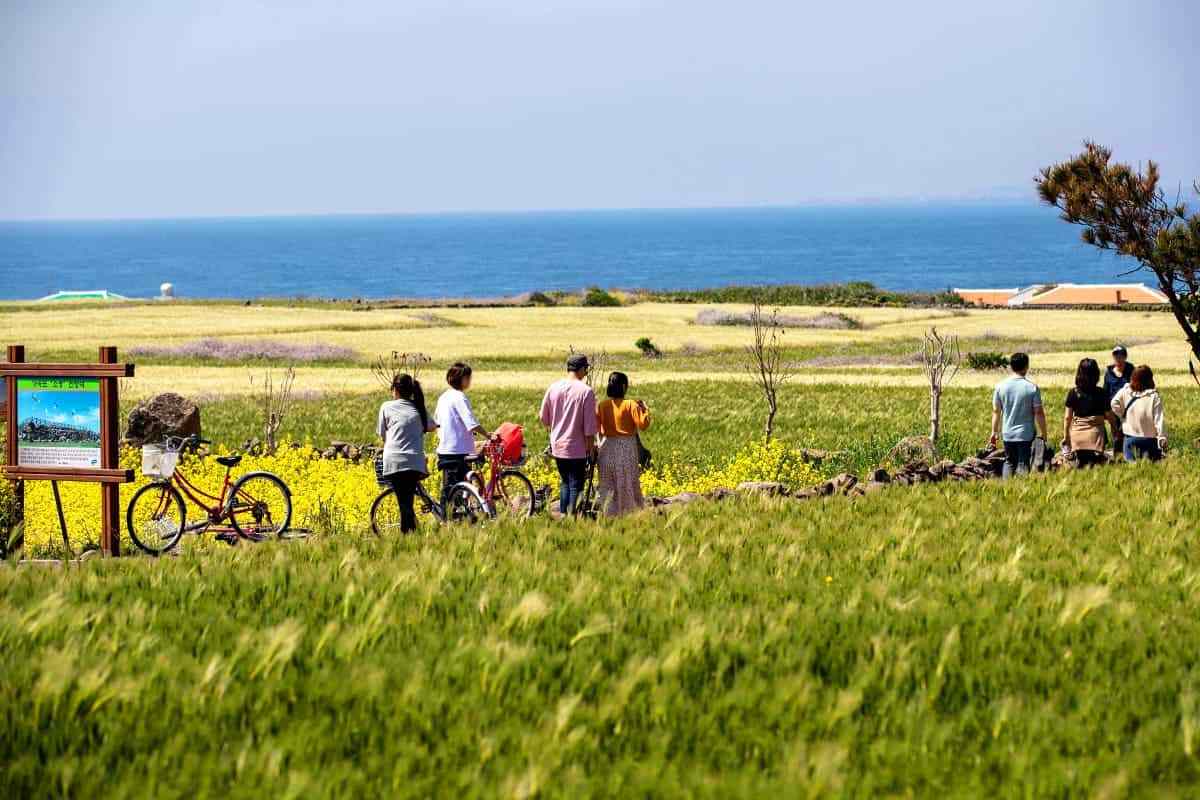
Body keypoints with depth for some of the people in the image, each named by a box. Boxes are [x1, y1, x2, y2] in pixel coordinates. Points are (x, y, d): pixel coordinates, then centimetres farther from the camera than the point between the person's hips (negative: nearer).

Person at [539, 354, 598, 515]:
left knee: (565, 482, 19)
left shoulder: (553, 388, 0)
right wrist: (591, 446, -1)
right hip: (577, 447, -5)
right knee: (576, 485, 3)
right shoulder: (586, 391, -14)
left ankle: (562, 514, 16)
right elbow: (589, 425, -13)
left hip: (557, 446, 5)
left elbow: (544, 418, 8)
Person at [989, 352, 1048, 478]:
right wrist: (1043, 434, 1)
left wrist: (994, 431, 14)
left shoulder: (1001, 386, -2)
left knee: (1009, 462, 16)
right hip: (1026, 434, -3)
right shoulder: (1032, 387, -9)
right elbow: (1039, 413, -8)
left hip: (1007, 434, 3)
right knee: (1023, 463, 1)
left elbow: (996, 411, 4)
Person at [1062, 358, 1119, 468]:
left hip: (1077, 433, 2)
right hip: (1095, 433, -2)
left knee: (1080, 465, 12)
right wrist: (1115, 430, 18)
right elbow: (1109, 415, 1)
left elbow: (1067, 417, 2)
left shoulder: (1073, 393, -1)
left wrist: (1065, 436, 12)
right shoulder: (1101, 393, -5)